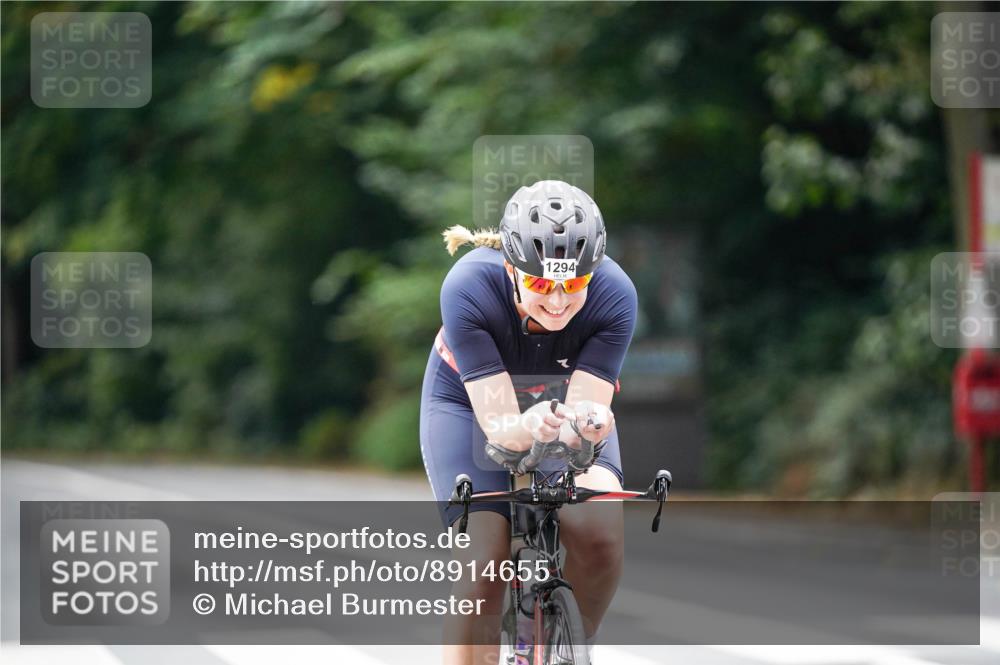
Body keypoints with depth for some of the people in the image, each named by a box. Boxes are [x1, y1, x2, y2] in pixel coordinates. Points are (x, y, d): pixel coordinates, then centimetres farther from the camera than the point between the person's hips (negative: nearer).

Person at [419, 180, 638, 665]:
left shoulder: (614, 294, -30)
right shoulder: (469, 288, -35)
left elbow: (586, 404, -32)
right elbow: (497, 423, -36)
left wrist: (586, 422, -56)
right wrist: (527, 428, -59)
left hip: (562, 401, 1)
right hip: (470, 405, -1)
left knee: (600, 533, -26)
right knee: (484, 569, -19)